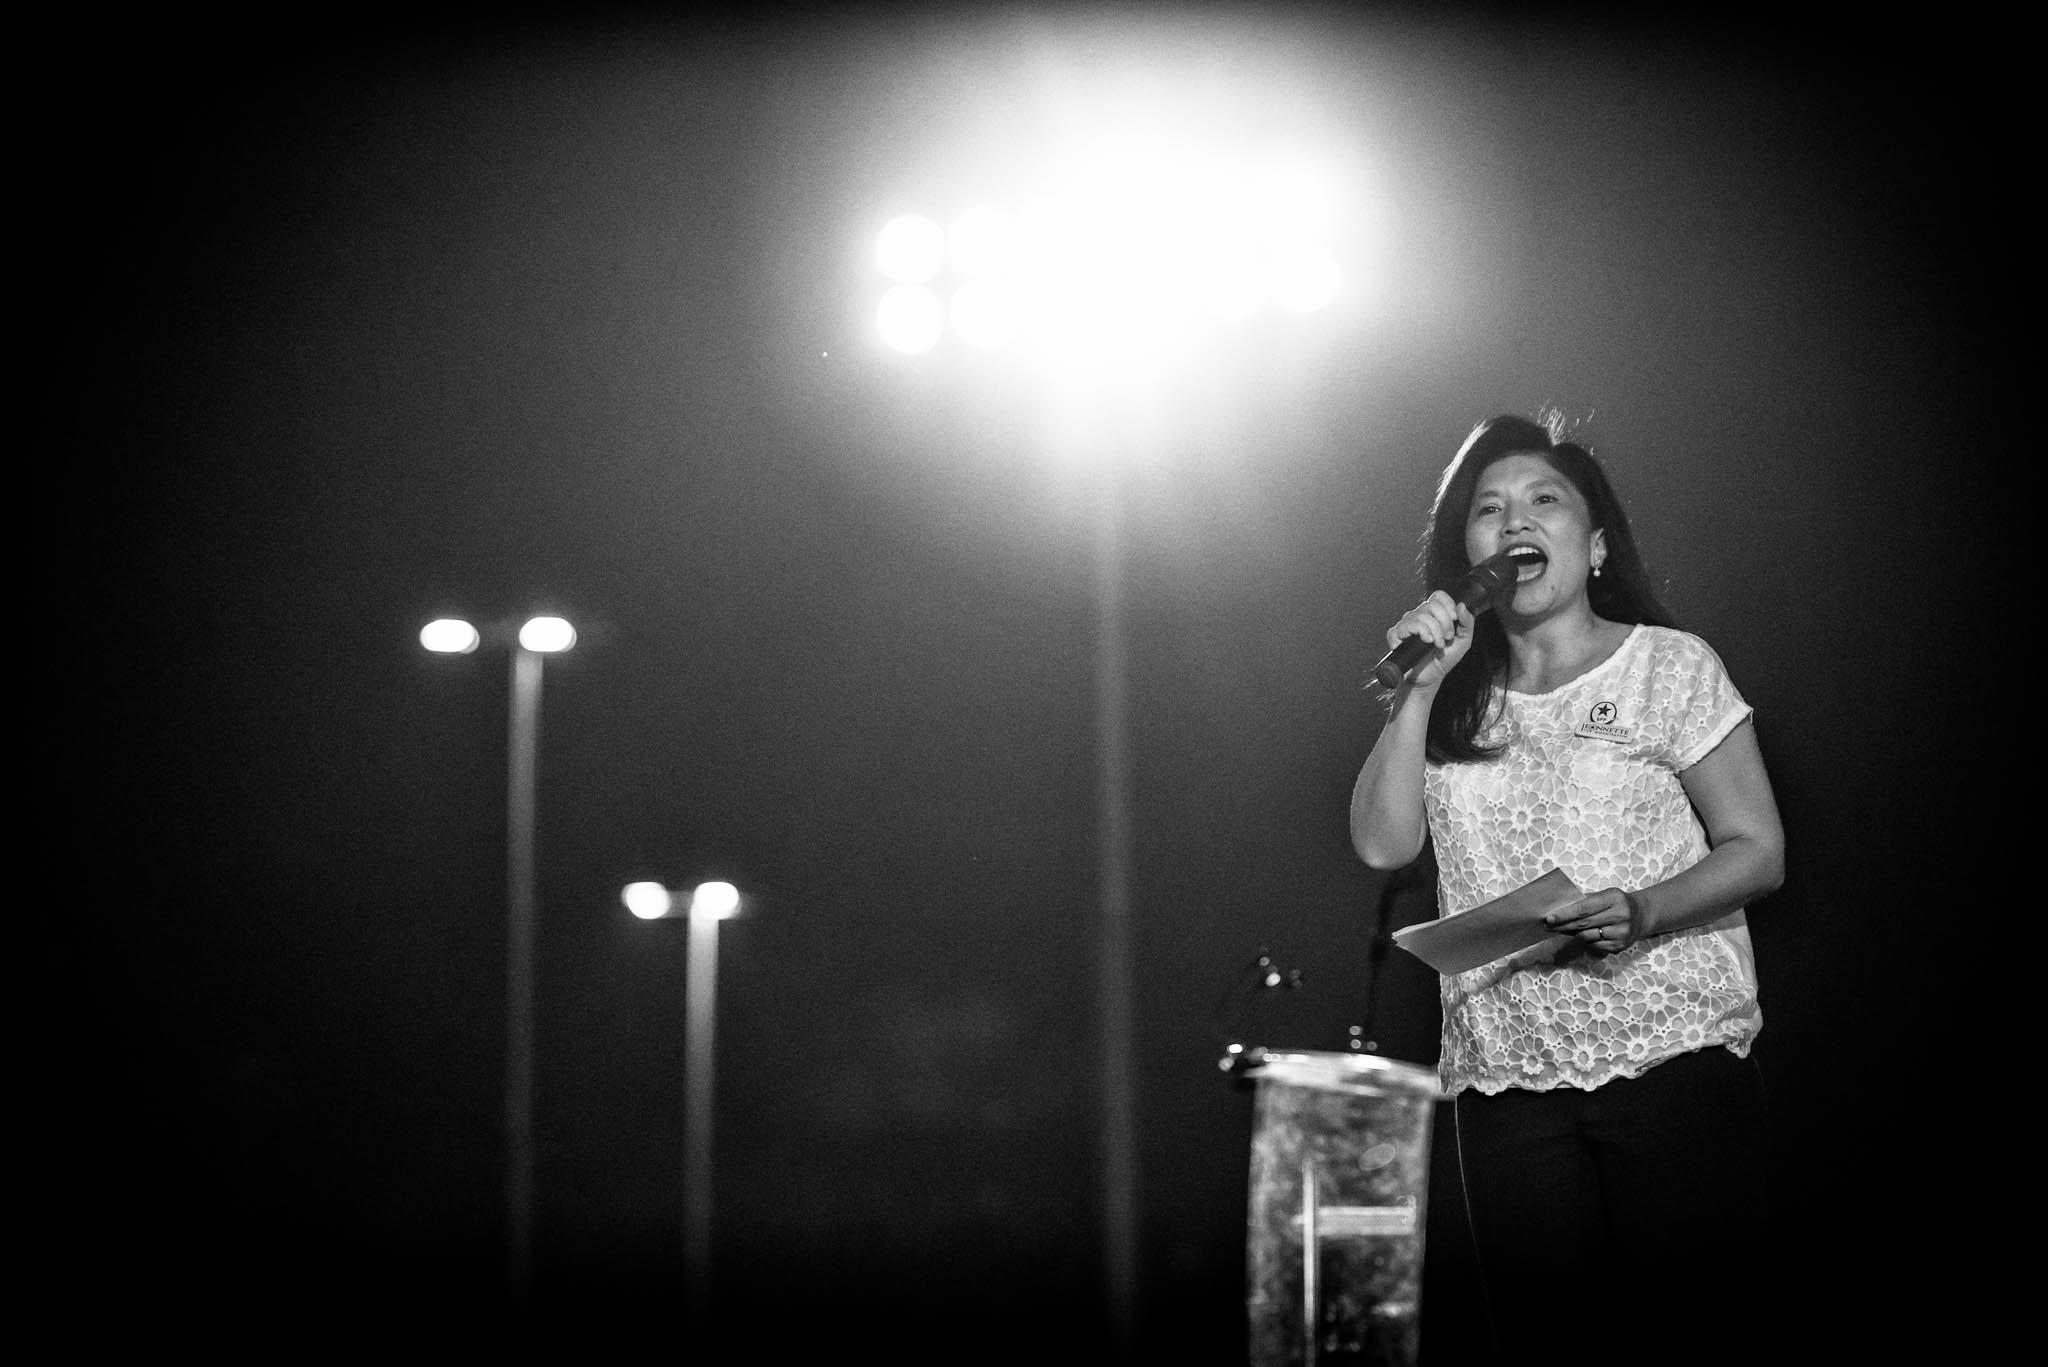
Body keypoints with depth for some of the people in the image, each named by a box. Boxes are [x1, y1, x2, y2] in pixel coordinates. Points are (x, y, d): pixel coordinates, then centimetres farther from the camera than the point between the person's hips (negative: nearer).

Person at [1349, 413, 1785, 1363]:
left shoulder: (1670, 667, 3)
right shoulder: (1454, 697, 14)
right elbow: (1382, 845, 2)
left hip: (1671, 1053, -3)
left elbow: (1758, 850, 1)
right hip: (1504, 1075, 3)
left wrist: (1643, 912, -17)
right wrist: (1419, 688, -4)